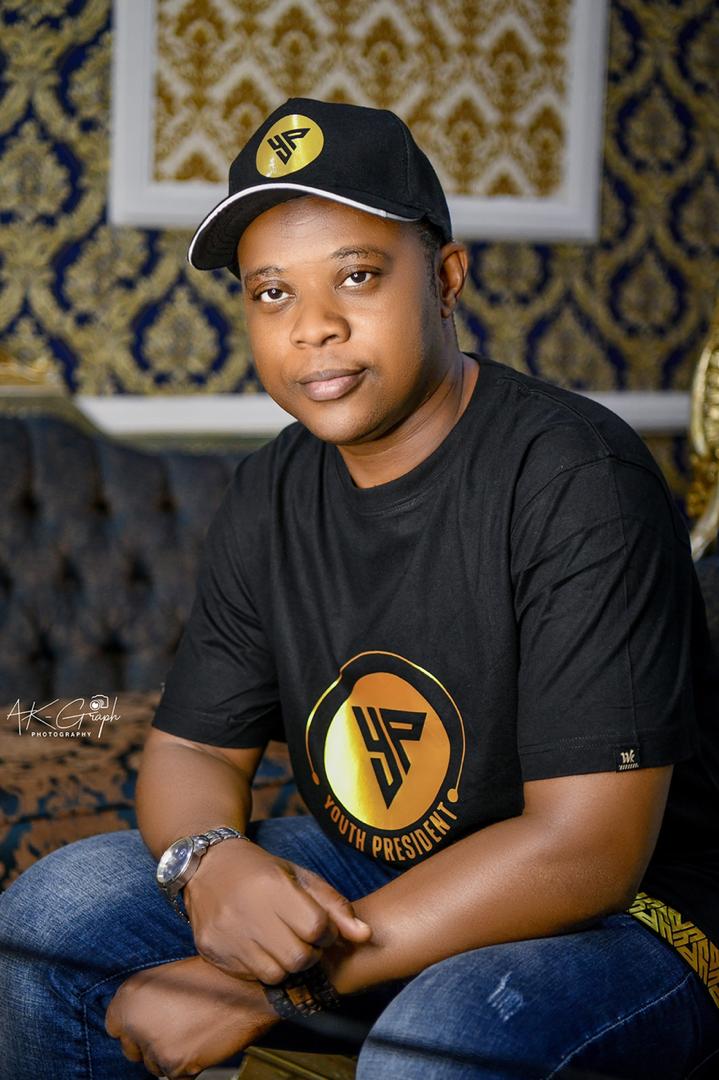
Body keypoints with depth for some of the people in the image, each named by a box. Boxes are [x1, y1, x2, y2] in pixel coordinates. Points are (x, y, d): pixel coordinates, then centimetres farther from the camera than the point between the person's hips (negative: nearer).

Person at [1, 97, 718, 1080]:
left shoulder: (576, 479, -21)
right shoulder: (273, 496, 2)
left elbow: (588, 847, -26)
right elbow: (191, 750, 7)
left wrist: (271, 985, -26)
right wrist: (213, 864, -20)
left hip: (620, 916, -6)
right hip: (359, 881, 7)